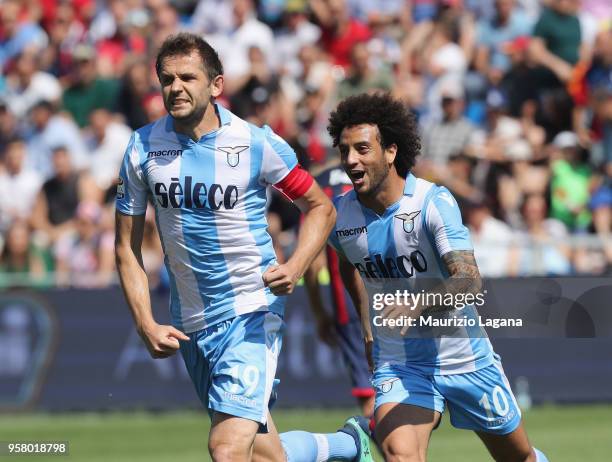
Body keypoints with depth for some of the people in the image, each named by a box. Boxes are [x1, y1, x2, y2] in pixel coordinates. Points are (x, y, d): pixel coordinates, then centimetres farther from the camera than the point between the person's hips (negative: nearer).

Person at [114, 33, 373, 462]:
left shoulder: (257, 143, -11)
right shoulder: (142, 149, -3)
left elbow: (319, 207, 2)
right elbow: (127, 247, 4)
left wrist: (295, 268, -16)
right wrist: (146, 325, -8)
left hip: (252, 311, -4)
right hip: (190, 324, 4)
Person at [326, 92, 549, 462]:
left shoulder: (434, 202, -20)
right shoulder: (340, 214, -6)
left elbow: (469, 281, -32)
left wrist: (420, 302, -49)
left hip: (464, 358, -2)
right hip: (397, 367, 2)